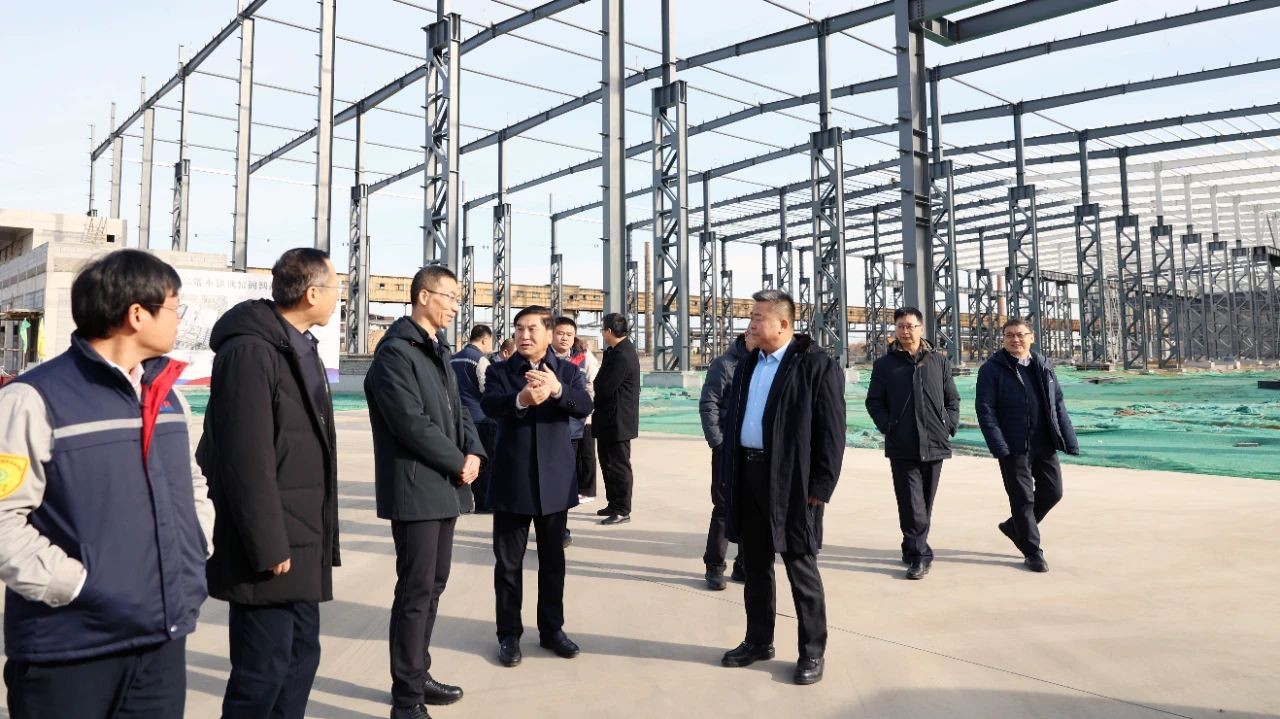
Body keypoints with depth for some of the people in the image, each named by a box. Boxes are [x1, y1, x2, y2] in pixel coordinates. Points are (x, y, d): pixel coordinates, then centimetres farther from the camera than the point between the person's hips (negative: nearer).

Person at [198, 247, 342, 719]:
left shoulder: (302, 348, 13)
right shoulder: (250, 351, -18)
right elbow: (245, 460, -22)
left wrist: (317, 534, 18)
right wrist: (269, 548, -19)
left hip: (303, 543, 9)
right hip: (272, 549, -9)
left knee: (301, 657, 17)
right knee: (263, 673, 1)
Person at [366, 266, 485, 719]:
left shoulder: (439, 352, 16)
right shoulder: (395, 351, -13)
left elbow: (458, 409, 16)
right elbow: (412, 423, -20)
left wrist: (474, 452, -2)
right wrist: (459, 463, -12)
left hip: (445, 487, 9)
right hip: (415, 489, -9)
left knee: (433, 586, 15)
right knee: (416, 592, -3)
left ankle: (418, 675, 29)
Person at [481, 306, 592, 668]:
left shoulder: (567, 370, 3)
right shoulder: (499, 371, 1)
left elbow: (585, 406, -15)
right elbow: (488, 405, -20)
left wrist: (557, 389, -35)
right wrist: (521, 399, -41)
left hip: (555, 480, 1)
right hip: (512, 482, -1)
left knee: (553, 560, 13)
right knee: (508, 562, 7)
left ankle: (552, 629, 28)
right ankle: (509, 634, 20)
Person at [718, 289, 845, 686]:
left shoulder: (818, 365, -10)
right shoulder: (748, 364, 12)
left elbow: (832, 432, -12)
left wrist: (820, 488, -15)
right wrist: (730, 471, 11)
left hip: (792, 481, -7)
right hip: (749, 476, 7)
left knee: (801, 569, 5)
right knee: (755, 566, 16)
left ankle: (812, 652, 19)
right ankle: (758, 641, 31)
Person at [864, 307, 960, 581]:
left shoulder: (940, 361, 9)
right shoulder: (884, 364, 4)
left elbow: (952, 399, 12)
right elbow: (874, 402, 5)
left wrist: (949, 426, 0)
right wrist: (888, 426, -8)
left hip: (934, 444, 3)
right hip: (901, 446, -2)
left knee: (925, 502, 11)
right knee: (911, 504, -7)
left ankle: (913, 549, 26)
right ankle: (920, 554, -2)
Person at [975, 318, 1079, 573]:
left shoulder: (1043, 366, 9)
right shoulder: (992, 369, -7)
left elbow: (1058, 403, 12)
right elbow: (985, 409, -11)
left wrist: (1069, 439, 5)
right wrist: (998, 445, -19)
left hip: (1045, 445, 5)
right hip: (1014, 447, -5)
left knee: (1052, 492, 12)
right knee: (1023, 498, 2)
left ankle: (1014, 526, 34)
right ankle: (1032, 551, 17)